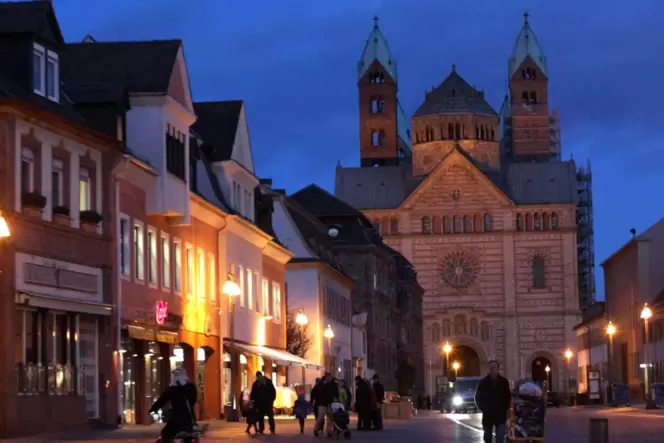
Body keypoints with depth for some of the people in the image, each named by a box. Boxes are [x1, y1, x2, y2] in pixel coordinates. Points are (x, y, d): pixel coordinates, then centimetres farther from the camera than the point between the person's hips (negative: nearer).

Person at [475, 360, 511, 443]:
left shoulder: (504, 382, 2)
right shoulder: (483, 382, 1)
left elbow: (508, 397, 7)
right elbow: (478, 398, 6)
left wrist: (505, 409, -2)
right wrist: (483, 408, -2)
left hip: (500, 415, -1)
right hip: (487, 415, 1)